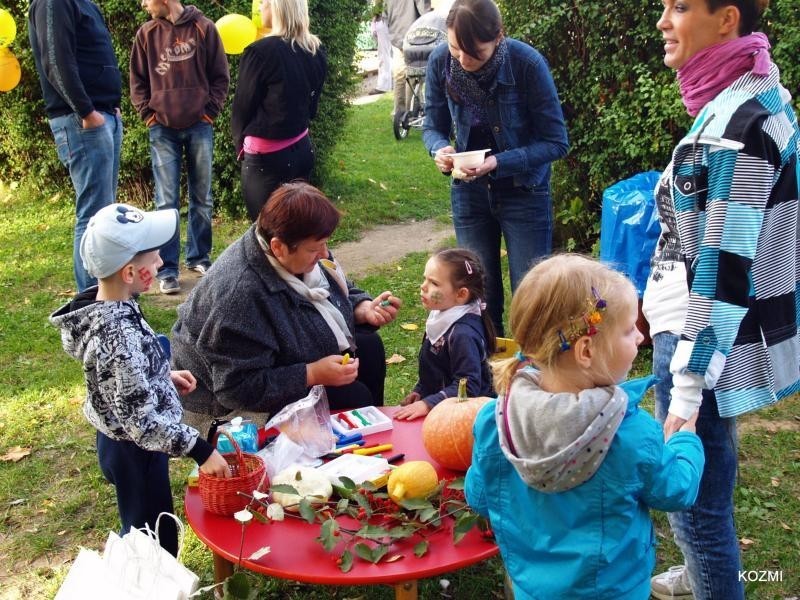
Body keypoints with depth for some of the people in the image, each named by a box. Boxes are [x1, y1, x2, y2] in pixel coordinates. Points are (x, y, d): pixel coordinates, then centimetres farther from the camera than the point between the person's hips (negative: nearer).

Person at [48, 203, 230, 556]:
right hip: (136, 451, -9)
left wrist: (165, 377, 9)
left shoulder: (102, 306, -5)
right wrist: (200, 451, -27)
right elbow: (140, 419, -32)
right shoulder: (122, 335, -34)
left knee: (139, 534, 28)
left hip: (117, 440, 9)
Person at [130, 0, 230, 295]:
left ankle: (199, 257, 22)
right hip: (162, 130, 0)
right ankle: (167, 270, 0)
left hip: (199, 127, 0)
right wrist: (147, 113, 0)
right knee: (166, 202, -3)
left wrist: (210, 111, -3)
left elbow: (220, 76, 4)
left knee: (202, 198, 8)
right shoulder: (146, 33, 5)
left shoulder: (204, 28, 0)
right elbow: (137, 80, 12)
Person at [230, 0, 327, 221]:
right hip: (302, 150, 7)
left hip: (266, 158, -7)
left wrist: (241, 144, 10)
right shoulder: (317, 52, 3)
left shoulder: (261, 52, -16)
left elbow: (242, 108, -5)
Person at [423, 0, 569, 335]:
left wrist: (498, 163, -28)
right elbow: (433, 126, 0)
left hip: (523, 191, -3)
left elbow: (556, 142, -16)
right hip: (469, 191, 3)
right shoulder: (440, 62, -14)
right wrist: (440, 149, -23)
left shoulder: (527, 64, -23)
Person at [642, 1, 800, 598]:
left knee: (696, 499, 4)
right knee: (702, 481, 27)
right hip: (699, 328, 10)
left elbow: (725, 269, -24)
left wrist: (687, 389, -20)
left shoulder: (739, 123, -23)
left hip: (707, 340, -10)